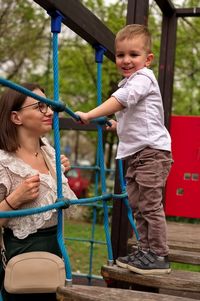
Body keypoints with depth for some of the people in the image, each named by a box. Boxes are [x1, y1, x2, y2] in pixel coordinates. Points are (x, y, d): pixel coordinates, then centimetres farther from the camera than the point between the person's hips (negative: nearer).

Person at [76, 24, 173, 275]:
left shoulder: (143, 77, -9)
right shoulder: (129, 82, 21)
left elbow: (120, 100, -25)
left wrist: (89, 115, -30)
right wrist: (117, 125, 41)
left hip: (152, 151, -10)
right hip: (135, 152, 10)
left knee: (150, 204, -9)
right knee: (136, 204, 12)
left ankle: (158, 256, -2)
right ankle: (146, 250, 21)